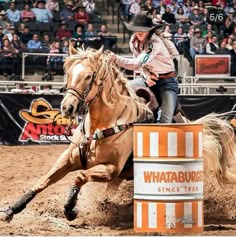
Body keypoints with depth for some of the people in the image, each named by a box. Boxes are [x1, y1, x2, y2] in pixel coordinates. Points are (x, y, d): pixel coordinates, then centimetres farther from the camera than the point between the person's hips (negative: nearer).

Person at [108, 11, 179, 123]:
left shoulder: (156, 43, -26)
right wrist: (147, 76, -18)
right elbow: (141, 63, 3)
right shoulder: (134, 42, -3)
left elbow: (138, 63, -33)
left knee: (165, 120, -15)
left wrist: (117, 59, -41)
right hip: (150, 78, 6)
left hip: (167, 81, -6)